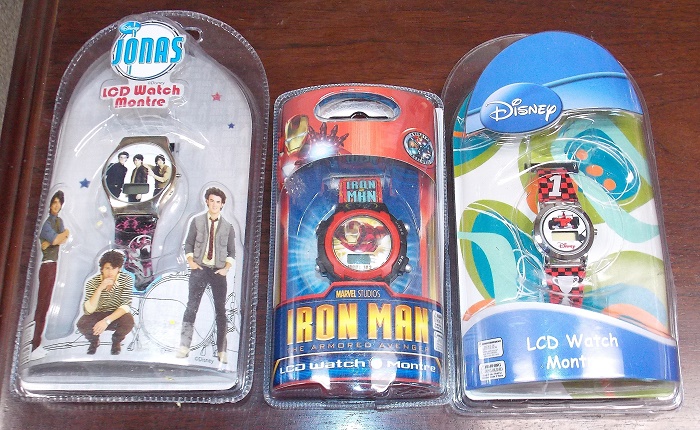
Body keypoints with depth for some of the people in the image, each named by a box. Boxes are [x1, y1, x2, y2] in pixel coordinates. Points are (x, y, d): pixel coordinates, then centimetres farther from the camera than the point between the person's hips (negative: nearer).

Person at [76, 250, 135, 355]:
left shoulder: (127, 279, -18)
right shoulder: (92, 282, -17)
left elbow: (126, 305, -22)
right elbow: (88, 310, -25)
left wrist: (107, 321, -35)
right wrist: (100, 288, -36)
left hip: (117, 316, 0)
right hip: (97, 315, 1)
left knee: (129, 322, -34)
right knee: (81, 324, -30)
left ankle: (116, 341, 4)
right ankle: (94, 341, 8)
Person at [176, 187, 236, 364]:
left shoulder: (228, 227, 8)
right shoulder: (197, 221, 7)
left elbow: (232, 252, 10)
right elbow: (188, 244, 7)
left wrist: (226, 267, -5)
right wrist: (190, 261, -7)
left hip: (218, 271, 1)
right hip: (199, 269, -1)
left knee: (221, 310, 1)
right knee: (191, 306, -6)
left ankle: (221, 351, 4)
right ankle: (184, 347, -3)